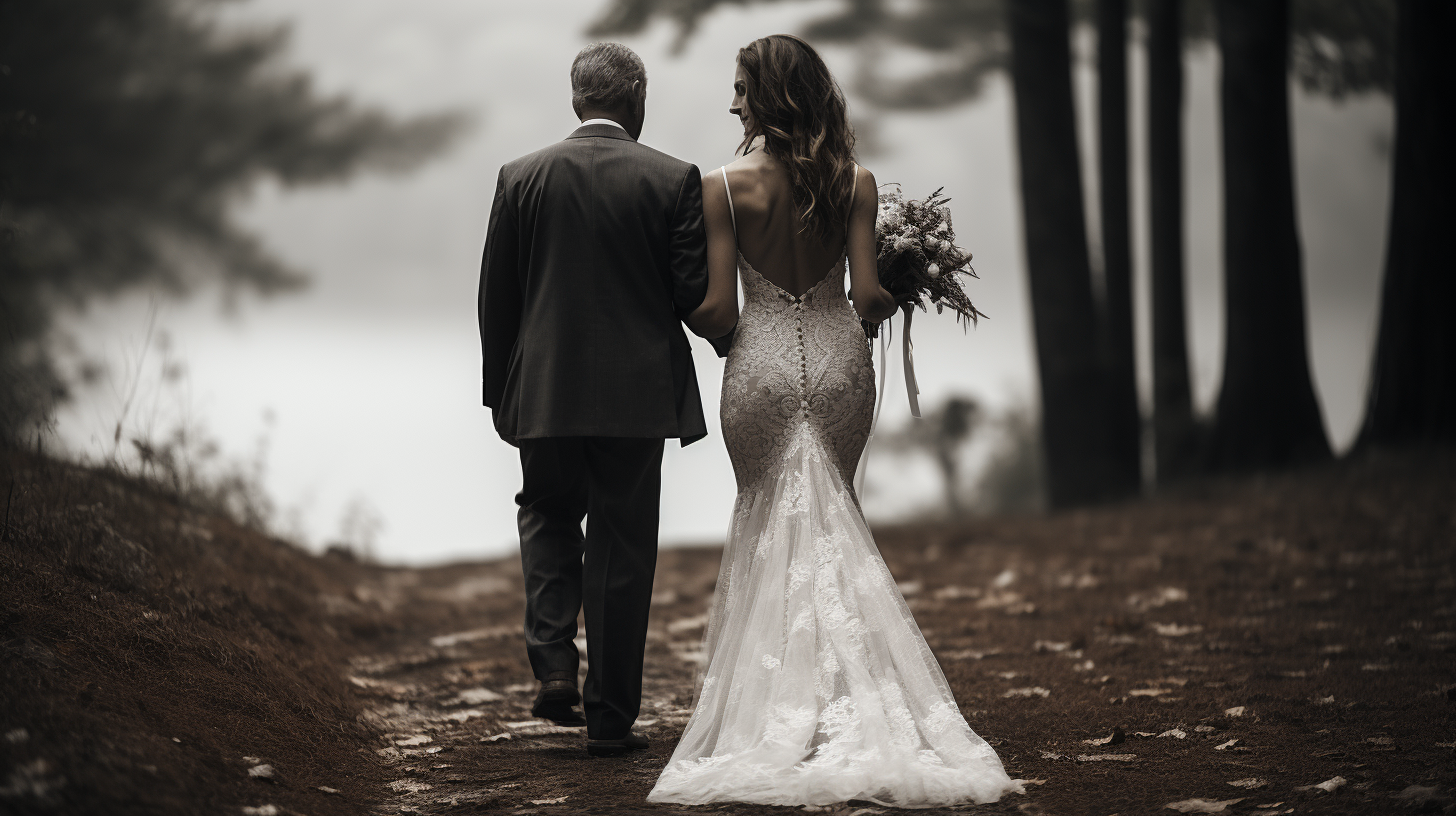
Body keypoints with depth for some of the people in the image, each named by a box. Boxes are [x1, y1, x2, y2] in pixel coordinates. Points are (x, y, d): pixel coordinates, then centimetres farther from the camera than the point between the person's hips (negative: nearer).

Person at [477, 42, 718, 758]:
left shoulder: (522, 178, -1)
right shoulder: (674, 180, -5)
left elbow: (495, 296, 3)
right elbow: (694, 293, -7)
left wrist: (500, 390, 13)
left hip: (543, 390, 1)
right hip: (637, 394, -1)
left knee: (548, 517, 23)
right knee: (622, 551, 7)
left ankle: (554, 664, 5)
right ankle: (609, 719, 9)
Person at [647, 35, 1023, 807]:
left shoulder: (725, 187, -10)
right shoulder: (854, 182, -4)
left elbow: (717, 309, -10)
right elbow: (867, 295, -8)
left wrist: (690, 318, 12)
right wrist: (891, 303, 14)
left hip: (761, 364, -2)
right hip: (839, 359, 2)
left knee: (770, 515, 14)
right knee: (831, 514, 17)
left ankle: (778, 707, 10)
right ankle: (847, 694, 12)